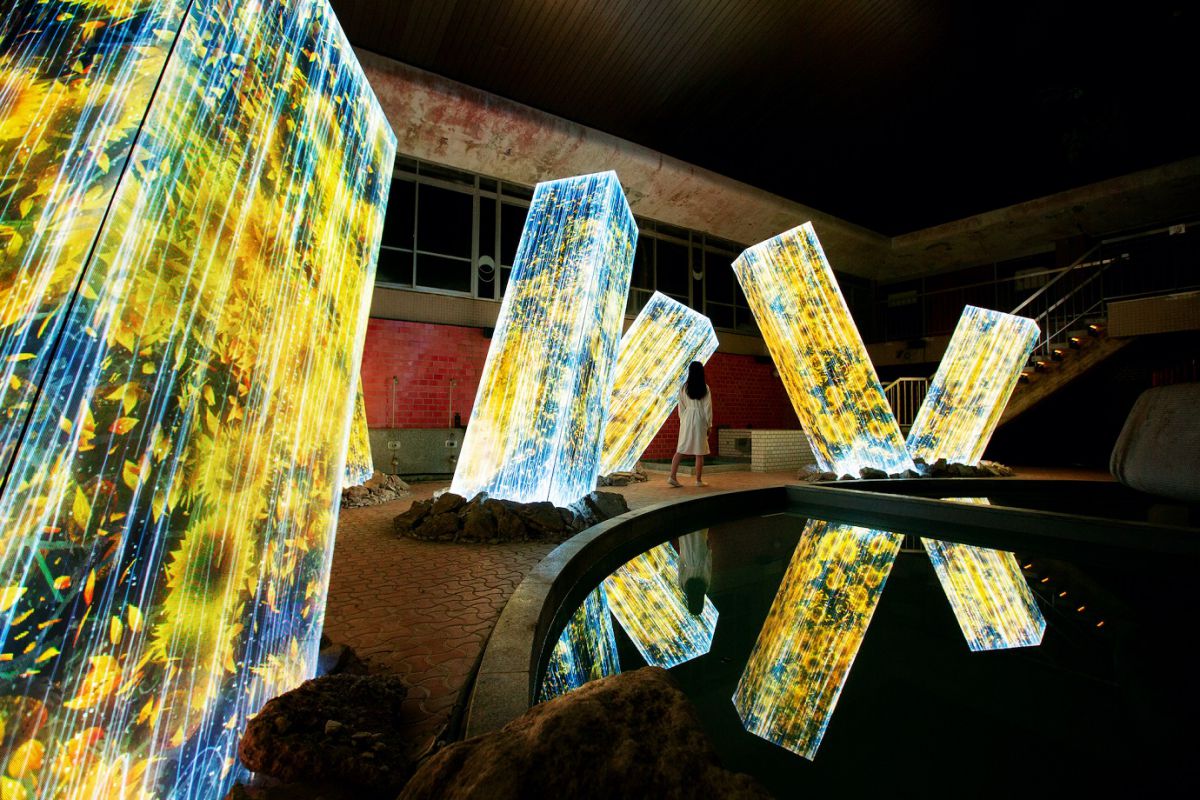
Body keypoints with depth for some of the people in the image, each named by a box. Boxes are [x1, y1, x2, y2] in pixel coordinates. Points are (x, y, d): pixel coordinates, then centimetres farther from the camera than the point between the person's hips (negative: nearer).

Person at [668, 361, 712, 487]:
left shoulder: (684, 388, 2)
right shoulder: (705, 388, -4)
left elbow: (681, 406, 5)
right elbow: (707, 407, -3)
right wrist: (709, 424, 4)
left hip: (686, 419, 3)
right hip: (700, 420, -3)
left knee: (680, 449, 5)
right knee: (700, 453, 5)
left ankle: (672, 477, -1)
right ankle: (698, 480, 11)